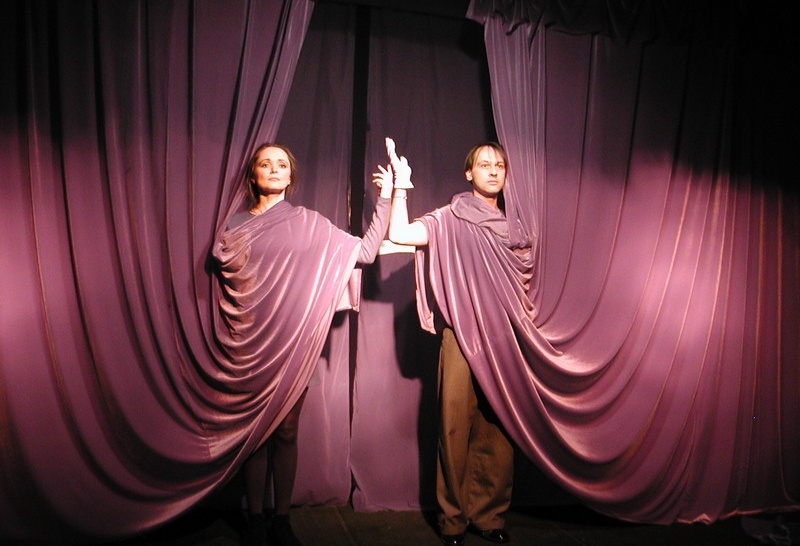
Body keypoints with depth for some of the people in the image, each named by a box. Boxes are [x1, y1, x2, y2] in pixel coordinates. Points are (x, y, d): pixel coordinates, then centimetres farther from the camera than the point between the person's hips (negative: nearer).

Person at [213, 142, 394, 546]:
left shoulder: (308, 223, 4)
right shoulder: (236, 224, 8)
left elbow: (366, 251, -1)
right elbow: (220, 276, 9)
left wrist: (385, 200, -4)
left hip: (291, 345, -1)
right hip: (248, 346, 1)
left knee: (286, 432, 6)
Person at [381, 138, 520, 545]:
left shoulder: (513, 225, 16)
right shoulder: (449, 219, 5)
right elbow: (399, 234, -8)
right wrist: (402, 184, -8)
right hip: (460, 335, -3)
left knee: (499, 428, 4)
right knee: (456, 425, -2)